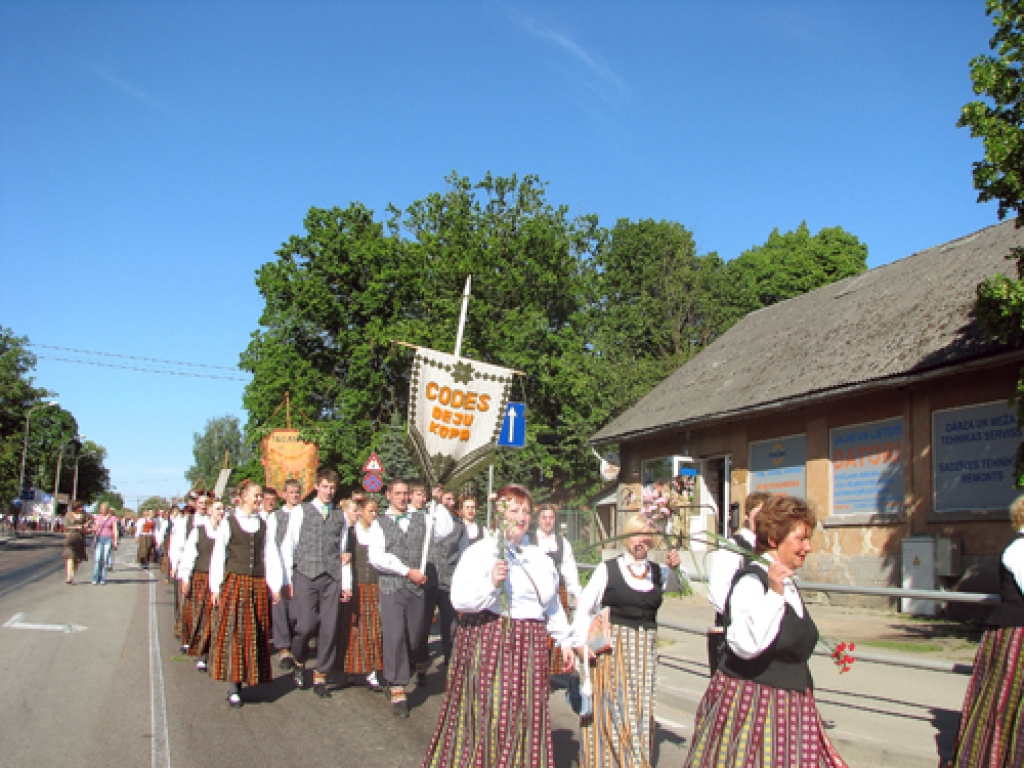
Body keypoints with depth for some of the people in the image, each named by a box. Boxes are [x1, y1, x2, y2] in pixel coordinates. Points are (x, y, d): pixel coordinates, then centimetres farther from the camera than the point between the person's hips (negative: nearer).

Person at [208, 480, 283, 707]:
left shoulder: (263, 525, 11)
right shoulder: (228, 524, 2)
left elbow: (271, 556, 10)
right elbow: (218, 557, 2)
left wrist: (275, 586, 4)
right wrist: (215, 587, -2)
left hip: (258, 584, 3)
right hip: (234, 582, -3)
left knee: (255, 633, 4)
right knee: (232, 631, -6)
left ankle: (251, 678, 12)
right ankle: (233, 686, -2)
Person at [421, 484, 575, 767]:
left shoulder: (540, 558, 16)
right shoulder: (480, 552, -4)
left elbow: (553, 606, 25)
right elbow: (459, 599, -13)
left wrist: (565, 640, 22)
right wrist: (491, 582, -24)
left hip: (529, 650, 5)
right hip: (488, 645, -5)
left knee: (526, 720, 7)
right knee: (487, 717, -5)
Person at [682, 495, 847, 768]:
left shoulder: (788, 583, 11)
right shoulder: (751, 581, -18)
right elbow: (747, 645, -32)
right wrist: (774, 593, -34)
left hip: (787, 705, 9)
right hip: (750, 701, -8)